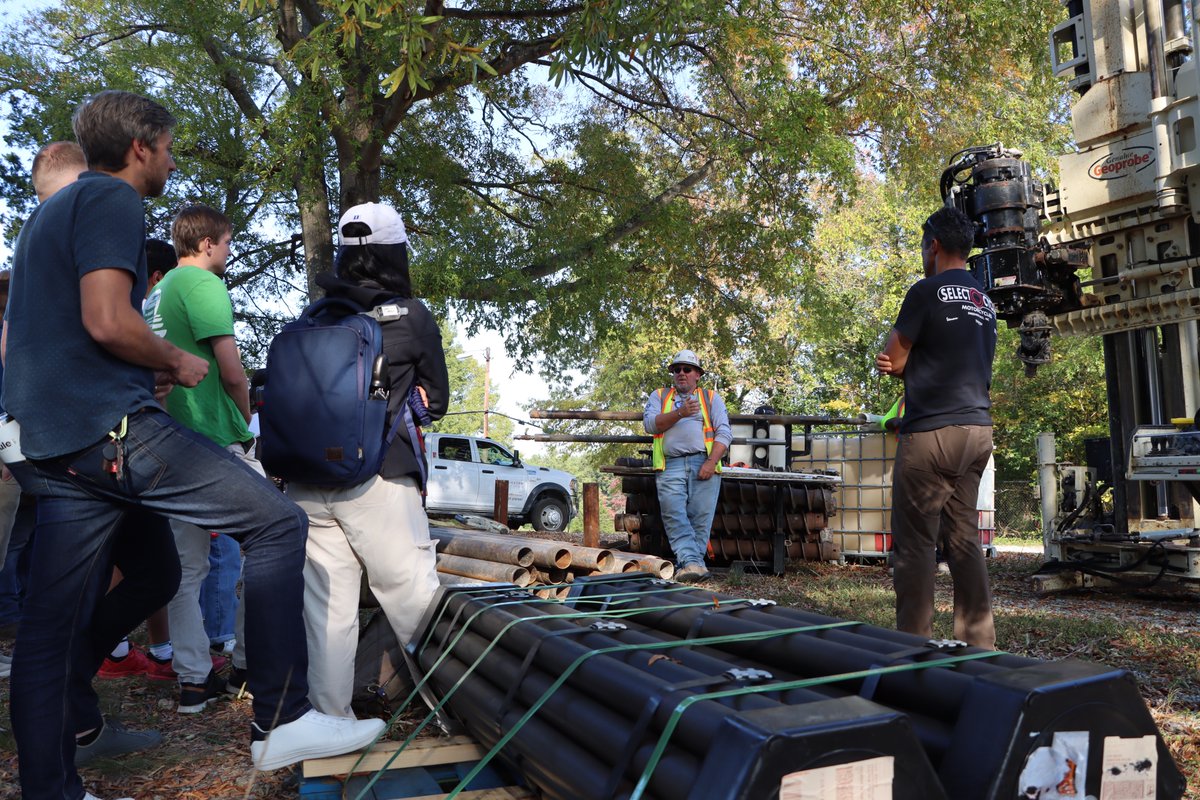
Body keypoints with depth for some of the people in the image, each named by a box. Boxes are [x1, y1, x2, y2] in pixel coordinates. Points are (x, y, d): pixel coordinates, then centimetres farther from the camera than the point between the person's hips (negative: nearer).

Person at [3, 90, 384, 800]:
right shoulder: (113, 200, -5)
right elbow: (107, 321, -19)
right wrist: (177, 362, -2)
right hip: (111, 425, -10)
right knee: (276, 522, -8)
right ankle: (282, 721, -7)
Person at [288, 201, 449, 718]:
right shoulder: (411, 316, 2)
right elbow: (435, 402, 13)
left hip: (305, 482, 5)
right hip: (377, 481, -5)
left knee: (325, 606, 9)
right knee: (414, 598, 1)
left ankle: (330, 718, 14)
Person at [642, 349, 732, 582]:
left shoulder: (711, 398, 20)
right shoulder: (659, 396, 22)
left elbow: (724, 432, 7)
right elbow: (650, 424, 2)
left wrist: (711, 462, -8)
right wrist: (680, 412, -12)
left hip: (703, 464, 0)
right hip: (670, 465, 0)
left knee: (700, 519, -9)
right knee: (675, 517, -16)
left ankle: (687, 565, -8)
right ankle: (693, 563, -22)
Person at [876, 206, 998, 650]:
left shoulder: (927, 291, -7)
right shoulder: (986, 303, 18)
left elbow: (892, 360, -4)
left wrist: (896, 361, 19)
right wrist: (901, 364, 6)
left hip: (932, 431, -8)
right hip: (978, 429, 8)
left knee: (914, 545, -3)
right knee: (964, 539, 12)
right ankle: (978, 645, 14)